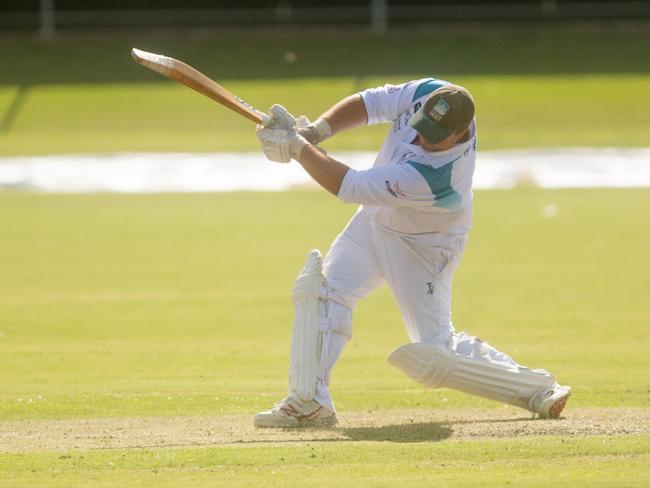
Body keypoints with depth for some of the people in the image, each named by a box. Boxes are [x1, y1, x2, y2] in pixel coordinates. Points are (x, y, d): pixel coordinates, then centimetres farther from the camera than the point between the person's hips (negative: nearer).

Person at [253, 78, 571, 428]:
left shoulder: (435, 174, -41)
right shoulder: (428, 94, -23)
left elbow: (348, 186, -38)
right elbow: (368, 104, -9)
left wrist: (296, 147, -32)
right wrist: (316, 131, -25)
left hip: (421, 249, -7)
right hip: (374, 221, 7)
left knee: (435, 356, -6)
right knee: (322, 287, -10)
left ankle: (537, 388, 9)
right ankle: (309, 402, -8)